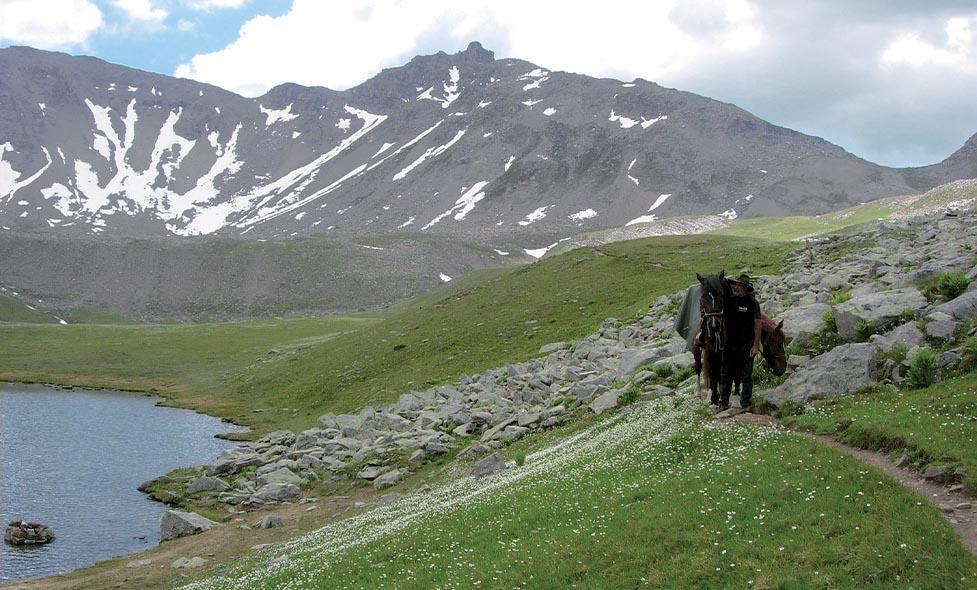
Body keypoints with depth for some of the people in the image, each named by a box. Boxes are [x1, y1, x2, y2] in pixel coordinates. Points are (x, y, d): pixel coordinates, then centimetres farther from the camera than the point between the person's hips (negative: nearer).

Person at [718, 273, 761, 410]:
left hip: (746, 345, -5)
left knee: (746, 375, 2)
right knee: (725, 374, 7)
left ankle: (746, 404, 9)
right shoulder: (729, 301, 6)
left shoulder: (752, 303, -7)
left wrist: (756, 345, -14)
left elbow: (757, 325, -8)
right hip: (729, 344, 5)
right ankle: (723, 403, 14)